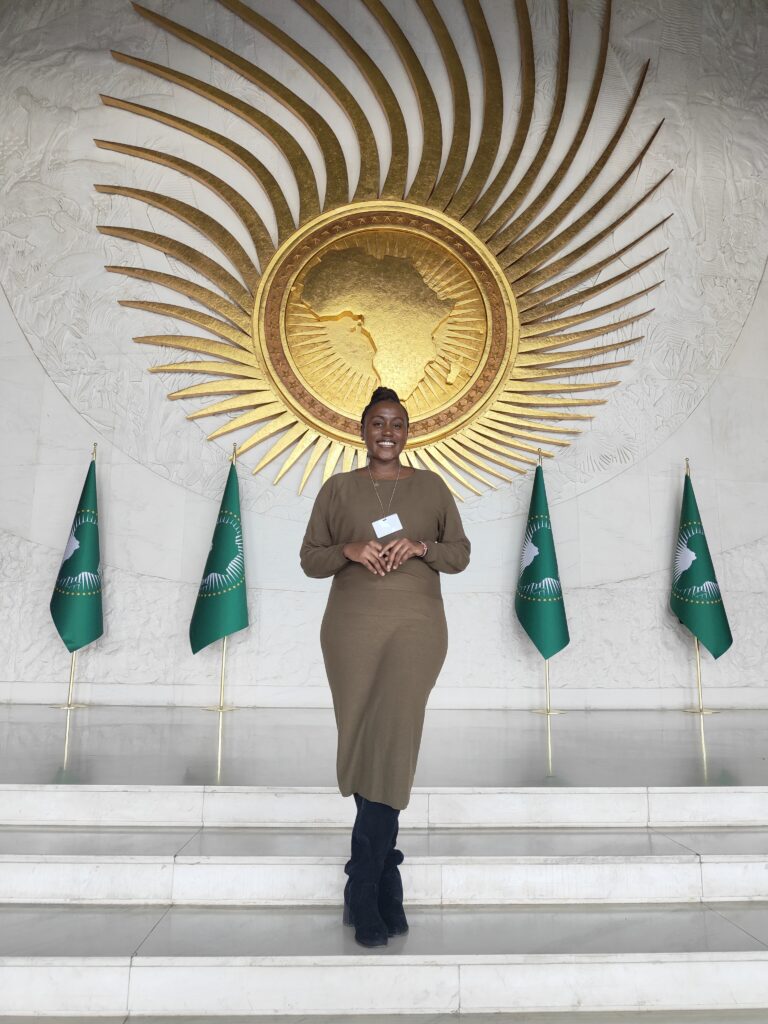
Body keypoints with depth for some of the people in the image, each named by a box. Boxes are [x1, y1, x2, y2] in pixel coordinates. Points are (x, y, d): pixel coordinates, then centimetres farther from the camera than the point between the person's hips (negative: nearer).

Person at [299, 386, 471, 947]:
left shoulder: (431, 486, 9)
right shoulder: (338, 488, 8)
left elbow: (461, 553, 9)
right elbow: (310, 559, 8)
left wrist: (421, 548, -11)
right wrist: (349, 550, -12)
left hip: (416, 627, 0)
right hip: (352, 628, 1)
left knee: (391, 746, -8)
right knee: (363, 744, 5)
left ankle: (363, 891, 6)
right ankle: (387, 882, 24)